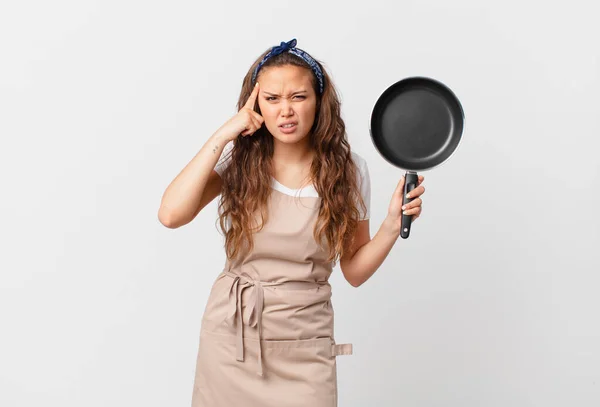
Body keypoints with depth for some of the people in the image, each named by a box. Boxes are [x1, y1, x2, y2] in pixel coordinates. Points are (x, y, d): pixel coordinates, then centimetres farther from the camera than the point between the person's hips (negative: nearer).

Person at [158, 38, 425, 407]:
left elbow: (354, 270, 1)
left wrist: (393, 225, -16)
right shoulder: (240, 157, -5)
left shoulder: (347, 168, -4)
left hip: (303, 343, 0)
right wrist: (223, 135, -17)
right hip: (232, 331, 1)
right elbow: (171, 214, -20)